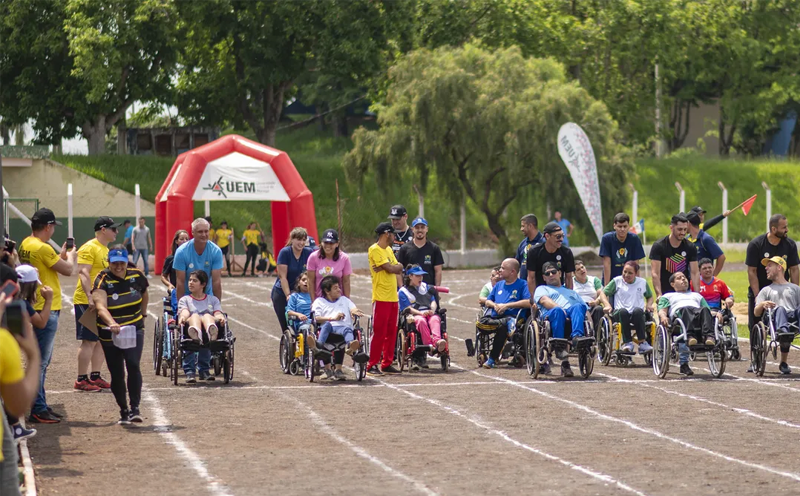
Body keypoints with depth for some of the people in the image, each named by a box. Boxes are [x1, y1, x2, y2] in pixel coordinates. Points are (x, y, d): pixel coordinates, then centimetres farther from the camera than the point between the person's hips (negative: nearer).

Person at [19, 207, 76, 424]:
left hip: (37, 309, 10)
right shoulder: (42, 248, -19)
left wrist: (62, 255, 16)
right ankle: (38, 410, -4)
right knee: (40, 361, -6)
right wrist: (71, 256, 8)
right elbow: (67, 270, -11)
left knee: (41, 360, 17)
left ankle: (40, 406, 23)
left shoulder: (25, 244, 10)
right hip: (46, 310, -10)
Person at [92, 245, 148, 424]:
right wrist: (111, 323, -46)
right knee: (116, 374, 4)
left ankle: (135, 408, -19)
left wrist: (142, 314, 14)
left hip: (134, 329, 1)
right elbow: (101, 307, -31)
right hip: (109, 333, 0)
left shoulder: (136, 276, -2)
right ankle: (123, 410, 20)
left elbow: (144, 296, 20)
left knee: (133, 365, -20)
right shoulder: (102, 280, -14)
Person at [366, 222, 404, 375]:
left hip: (393, 298, 8)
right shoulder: (375, 250, -10)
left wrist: (392, 267, -10)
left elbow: (398, 270, 10)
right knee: (379, 333, -8)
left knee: (391, 332, 8)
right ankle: (372, 365, -3)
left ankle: (386, 364, 14)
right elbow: (390, 268, -17)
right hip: (381, 298, -8)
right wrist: (398, 266, 4)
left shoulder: (389, 250, 19)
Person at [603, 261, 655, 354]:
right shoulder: (617, 281, 12)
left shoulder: (642, 282, 17)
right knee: (623, 311, -38)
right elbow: (603, 293, 12)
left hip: (637, 315, 1)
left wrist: (649, 305, 8)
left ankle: (642, 343, -39)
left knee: (638, 310, -37)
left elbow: (650, 296, 30)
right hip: (620, 315, -1)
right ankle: (627, 342, -37)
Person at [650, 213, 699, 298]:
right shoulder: (658, 246, -7)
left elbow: (694, 273, -1)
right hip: (666, 293, -2)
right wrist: (659, 295, -23)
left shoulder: (690, 248, 2)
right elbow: (655, 274, -12)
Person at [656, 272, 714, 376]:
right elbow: (662, 310, 17)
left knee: (705, 310, -35)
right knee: (686, 309, -39)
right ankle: (690, 336, -61)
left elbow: (709, 310, 31)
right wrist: (663, 317, -9)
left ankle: (709, 336, -56)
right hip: (679, 313, -2)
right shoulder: (667, 296, 37)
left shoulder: (697, 295, 46)